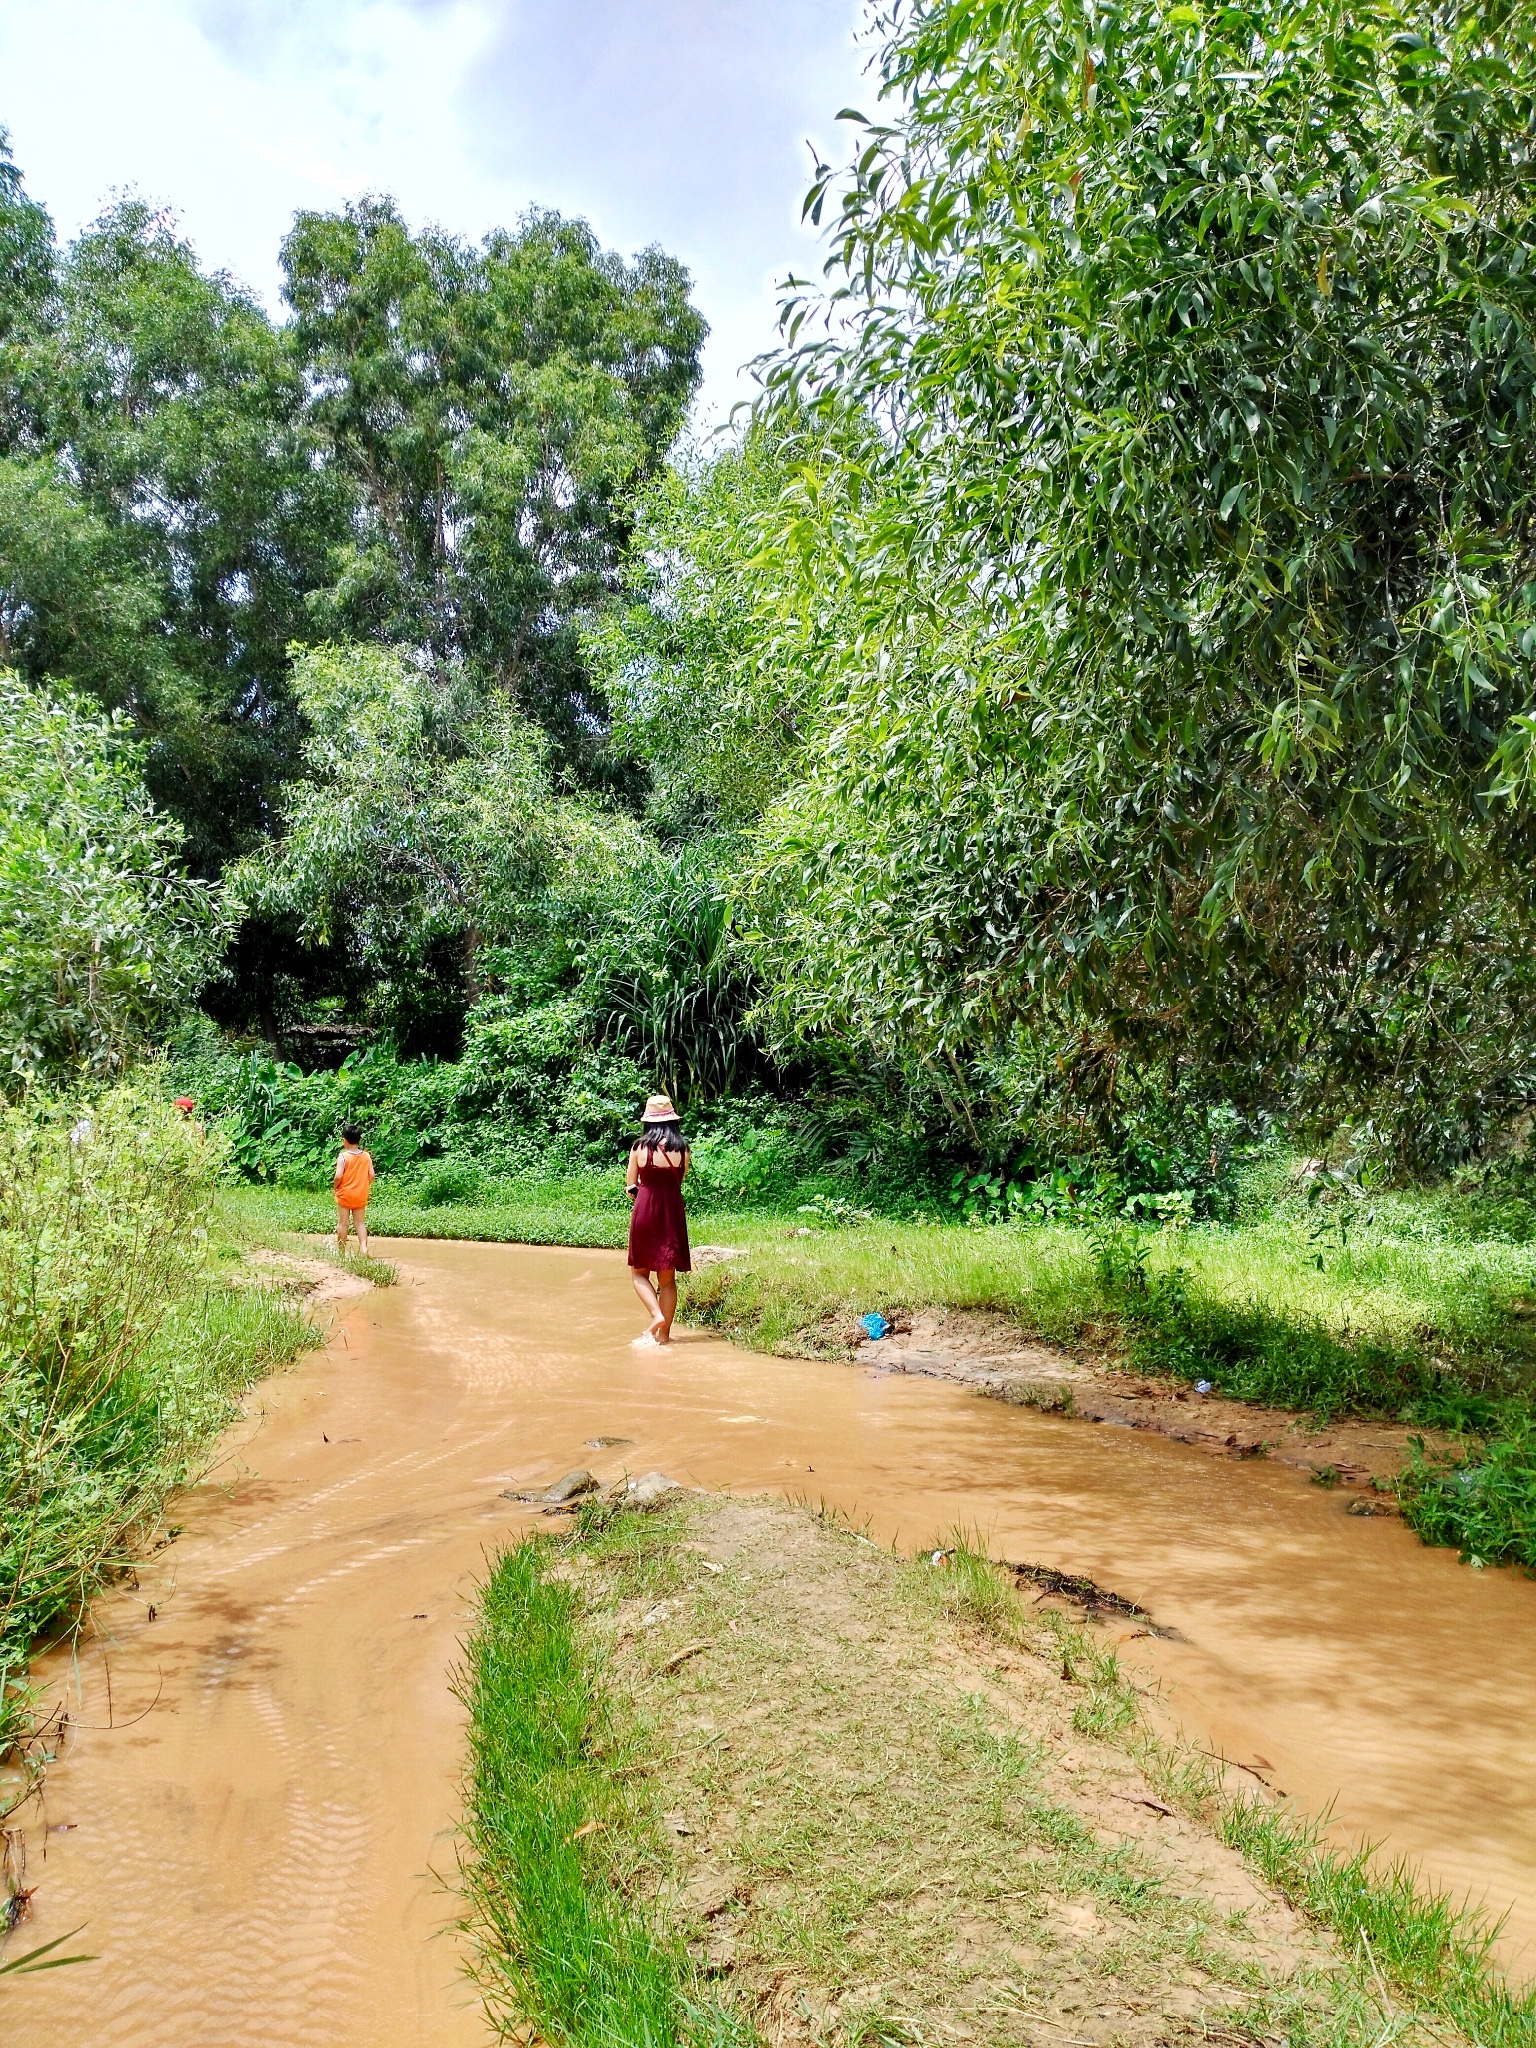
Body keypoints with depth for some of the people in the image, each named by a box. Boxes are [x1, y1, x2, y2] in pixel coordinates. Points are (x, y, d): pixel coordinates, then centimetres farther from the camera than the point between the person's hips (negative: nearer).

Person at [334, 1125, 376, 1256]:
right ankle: (364, 1247, -7)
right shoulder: (366, 1156, -1)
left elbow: (338, 1176, -18)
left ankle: (341, 1252, 11)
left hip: (345, 1194, -3)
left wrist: (335, 1186, 0)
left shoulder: (343, 1156, -13)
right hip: (361, 1195, 3)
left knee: (342, 1223, 5)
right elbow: (371, 1175, -1)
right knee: (361, 1222, 8)